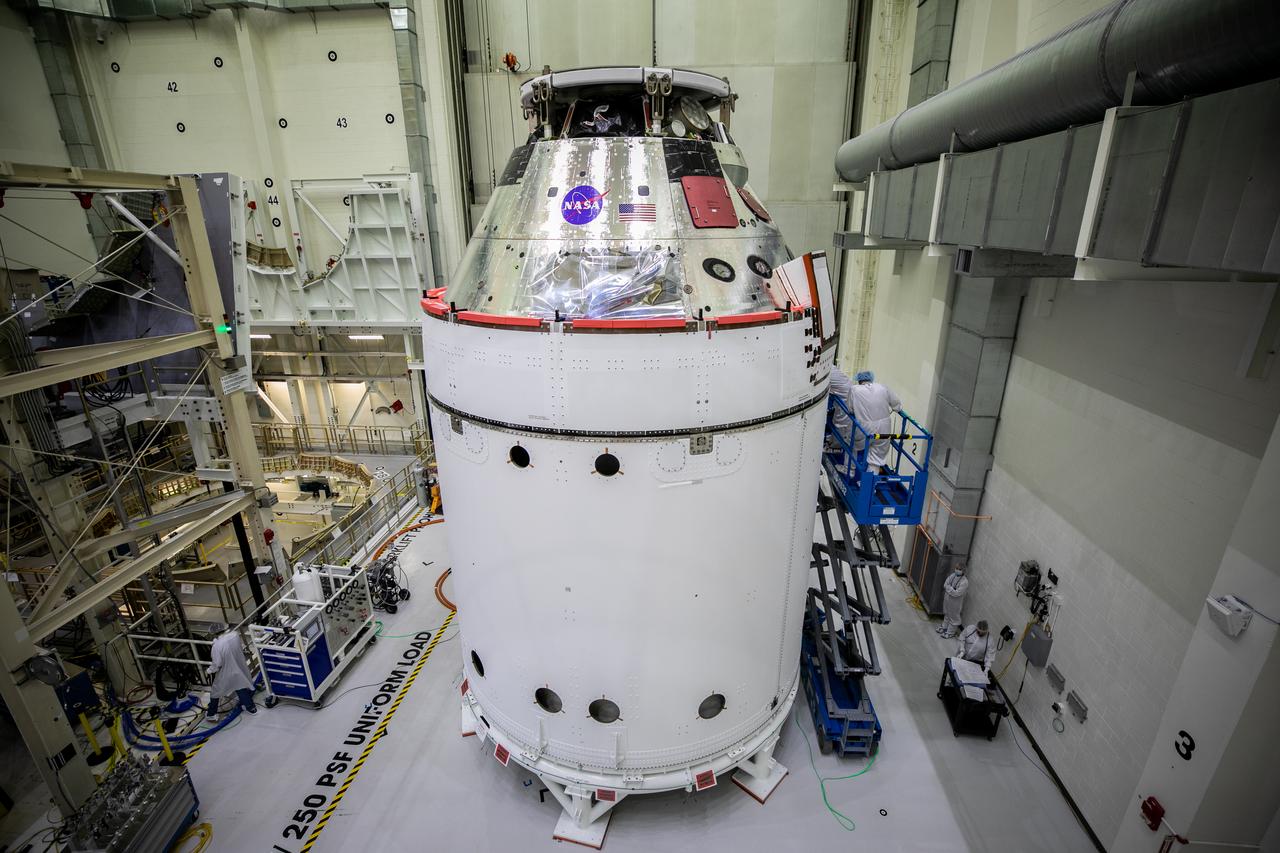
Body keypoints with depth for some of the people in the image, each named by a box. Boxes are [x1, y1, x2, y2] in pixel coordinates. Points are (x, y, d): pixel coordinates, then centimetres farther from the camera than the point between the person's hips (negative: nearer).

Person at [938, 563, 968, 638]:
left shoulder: (964, 582, -27)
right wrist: (951, 589, -20)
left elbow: (956, 593, -29)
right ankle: (944, 627, 45)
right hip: (947, 599, 6)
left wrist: (948, 587, -19)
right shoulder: (952, 575, -6)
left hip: (955, 603, -6)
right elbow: (945, 585, -4)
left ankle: (950, 633, 31)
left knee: (953, 617, 13)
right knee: (946, 614, 25)